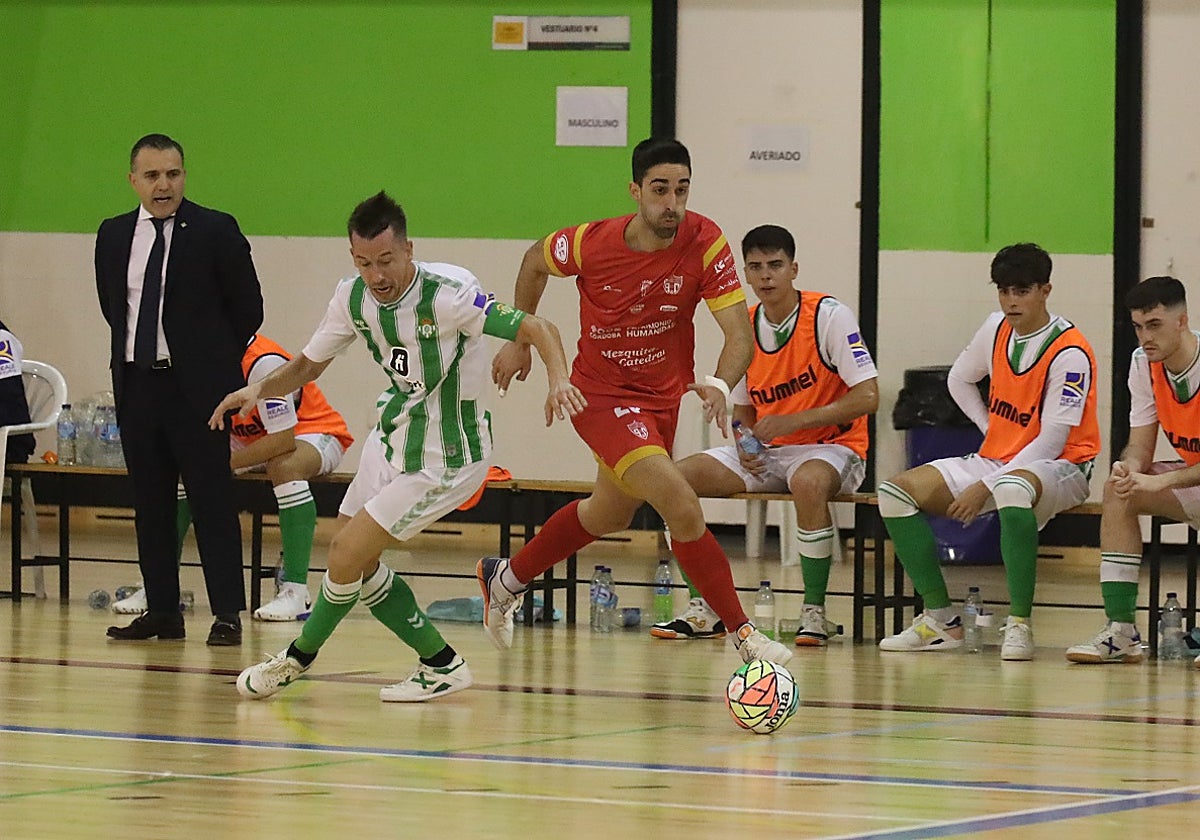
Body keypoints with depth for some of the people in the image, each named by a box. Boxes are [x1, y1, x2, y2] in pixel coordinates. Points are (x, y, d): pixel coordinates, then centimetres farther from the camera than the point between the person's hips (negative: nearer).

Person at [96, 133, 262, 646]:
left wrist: (213, 359, 6)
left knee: (212, 501, -4)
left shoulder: (215, 231, -5)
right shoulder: (114, 236, 9)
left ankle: (227, 613, -2)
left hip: (197, 387, -5)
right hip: (137, 384, 5)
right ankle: (162, 611, 12)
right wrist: (135, 350, 15)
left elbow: (247, 308, 1)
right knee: (149, 503, 7)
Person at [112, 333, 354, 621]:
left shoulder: (262, 362, -32)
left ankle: (296, 591, -38)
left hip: (315, 433, -8)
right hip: (254, 438, 8)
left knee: (286, 467, -40)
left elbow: (284, 440, -35)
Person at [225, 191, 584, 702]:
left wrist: (558, 379, -46)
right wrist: (259, 389, -11)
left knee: (346, 556, -8)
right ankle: (441, 665, 21)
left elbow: (537, 329, -26)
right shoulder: (353, 297, -7)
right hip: (393, 434, 8)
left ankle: (298, 658, 17)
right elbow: (309, 363, 8)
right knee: (356, 561, 10)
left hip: (444, 458, -8)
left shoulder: (446, 294, -27)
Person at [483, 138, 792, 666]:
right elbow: (536, 261, 2)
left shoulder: (704, 242, -20)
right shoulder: (591, 244, -22)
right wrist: (520, 341, 8)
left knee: (609, 515, 26)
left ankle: (506, 579, 49)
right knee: (682, 507, -23)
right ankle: (742, 634, -15)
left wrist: (720, 385, -44)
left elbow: (740, 334, -24)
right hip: (603, 394, -5)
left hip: (664, 395, 5)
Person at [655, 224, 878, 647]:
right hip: (768, 453, 6)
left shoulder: (829, 315, -14)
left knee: (809, 482, -41)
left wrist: (792, 422, -23)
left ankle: (815, 611, -27)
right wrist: (746, 446, -8)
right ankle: (703, 610, -7)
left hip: (832, 448, -6)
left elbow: (867, 397, -18)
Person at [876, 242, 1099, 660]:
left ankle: (1019, 625, -38)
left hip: (1059, 467, -7)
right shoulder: (997, 328, 4)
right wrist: (990, 429, 8)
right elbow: (960, 379, 24)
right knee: (896, 492, -11)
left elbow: (1052, 441, -20)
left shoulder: (1070, 353, -17)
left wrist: (984, 488, -22)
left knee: (1011, 489, -44)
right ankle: (941, 619, -9)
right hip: (996, 460, 8)